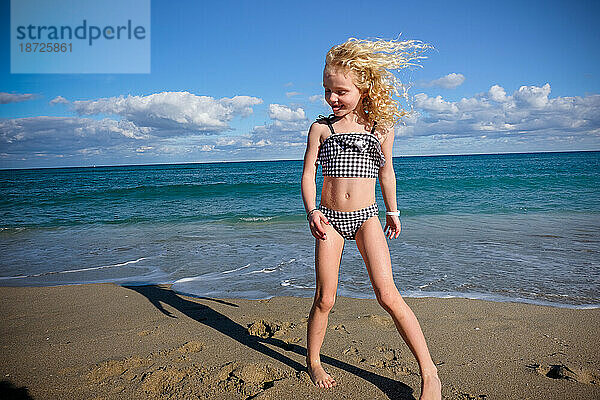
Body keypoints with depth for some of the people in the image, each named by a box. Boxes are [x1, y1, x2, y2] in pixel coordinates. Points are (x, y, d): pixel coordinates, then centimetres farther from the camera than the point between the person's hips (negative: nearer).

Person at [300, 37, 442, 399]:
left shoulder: (382, 127, 5)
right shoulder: (321, 128, 3)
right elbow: (308, 174, 2)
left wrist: (393, 212, 22)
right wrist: (312, 211, -14)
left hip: (366, 217, 0)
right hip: (330, 219, 0)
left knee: (387, 294, -10)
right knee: (325, 299, 4)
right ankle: (314, 362, 27)